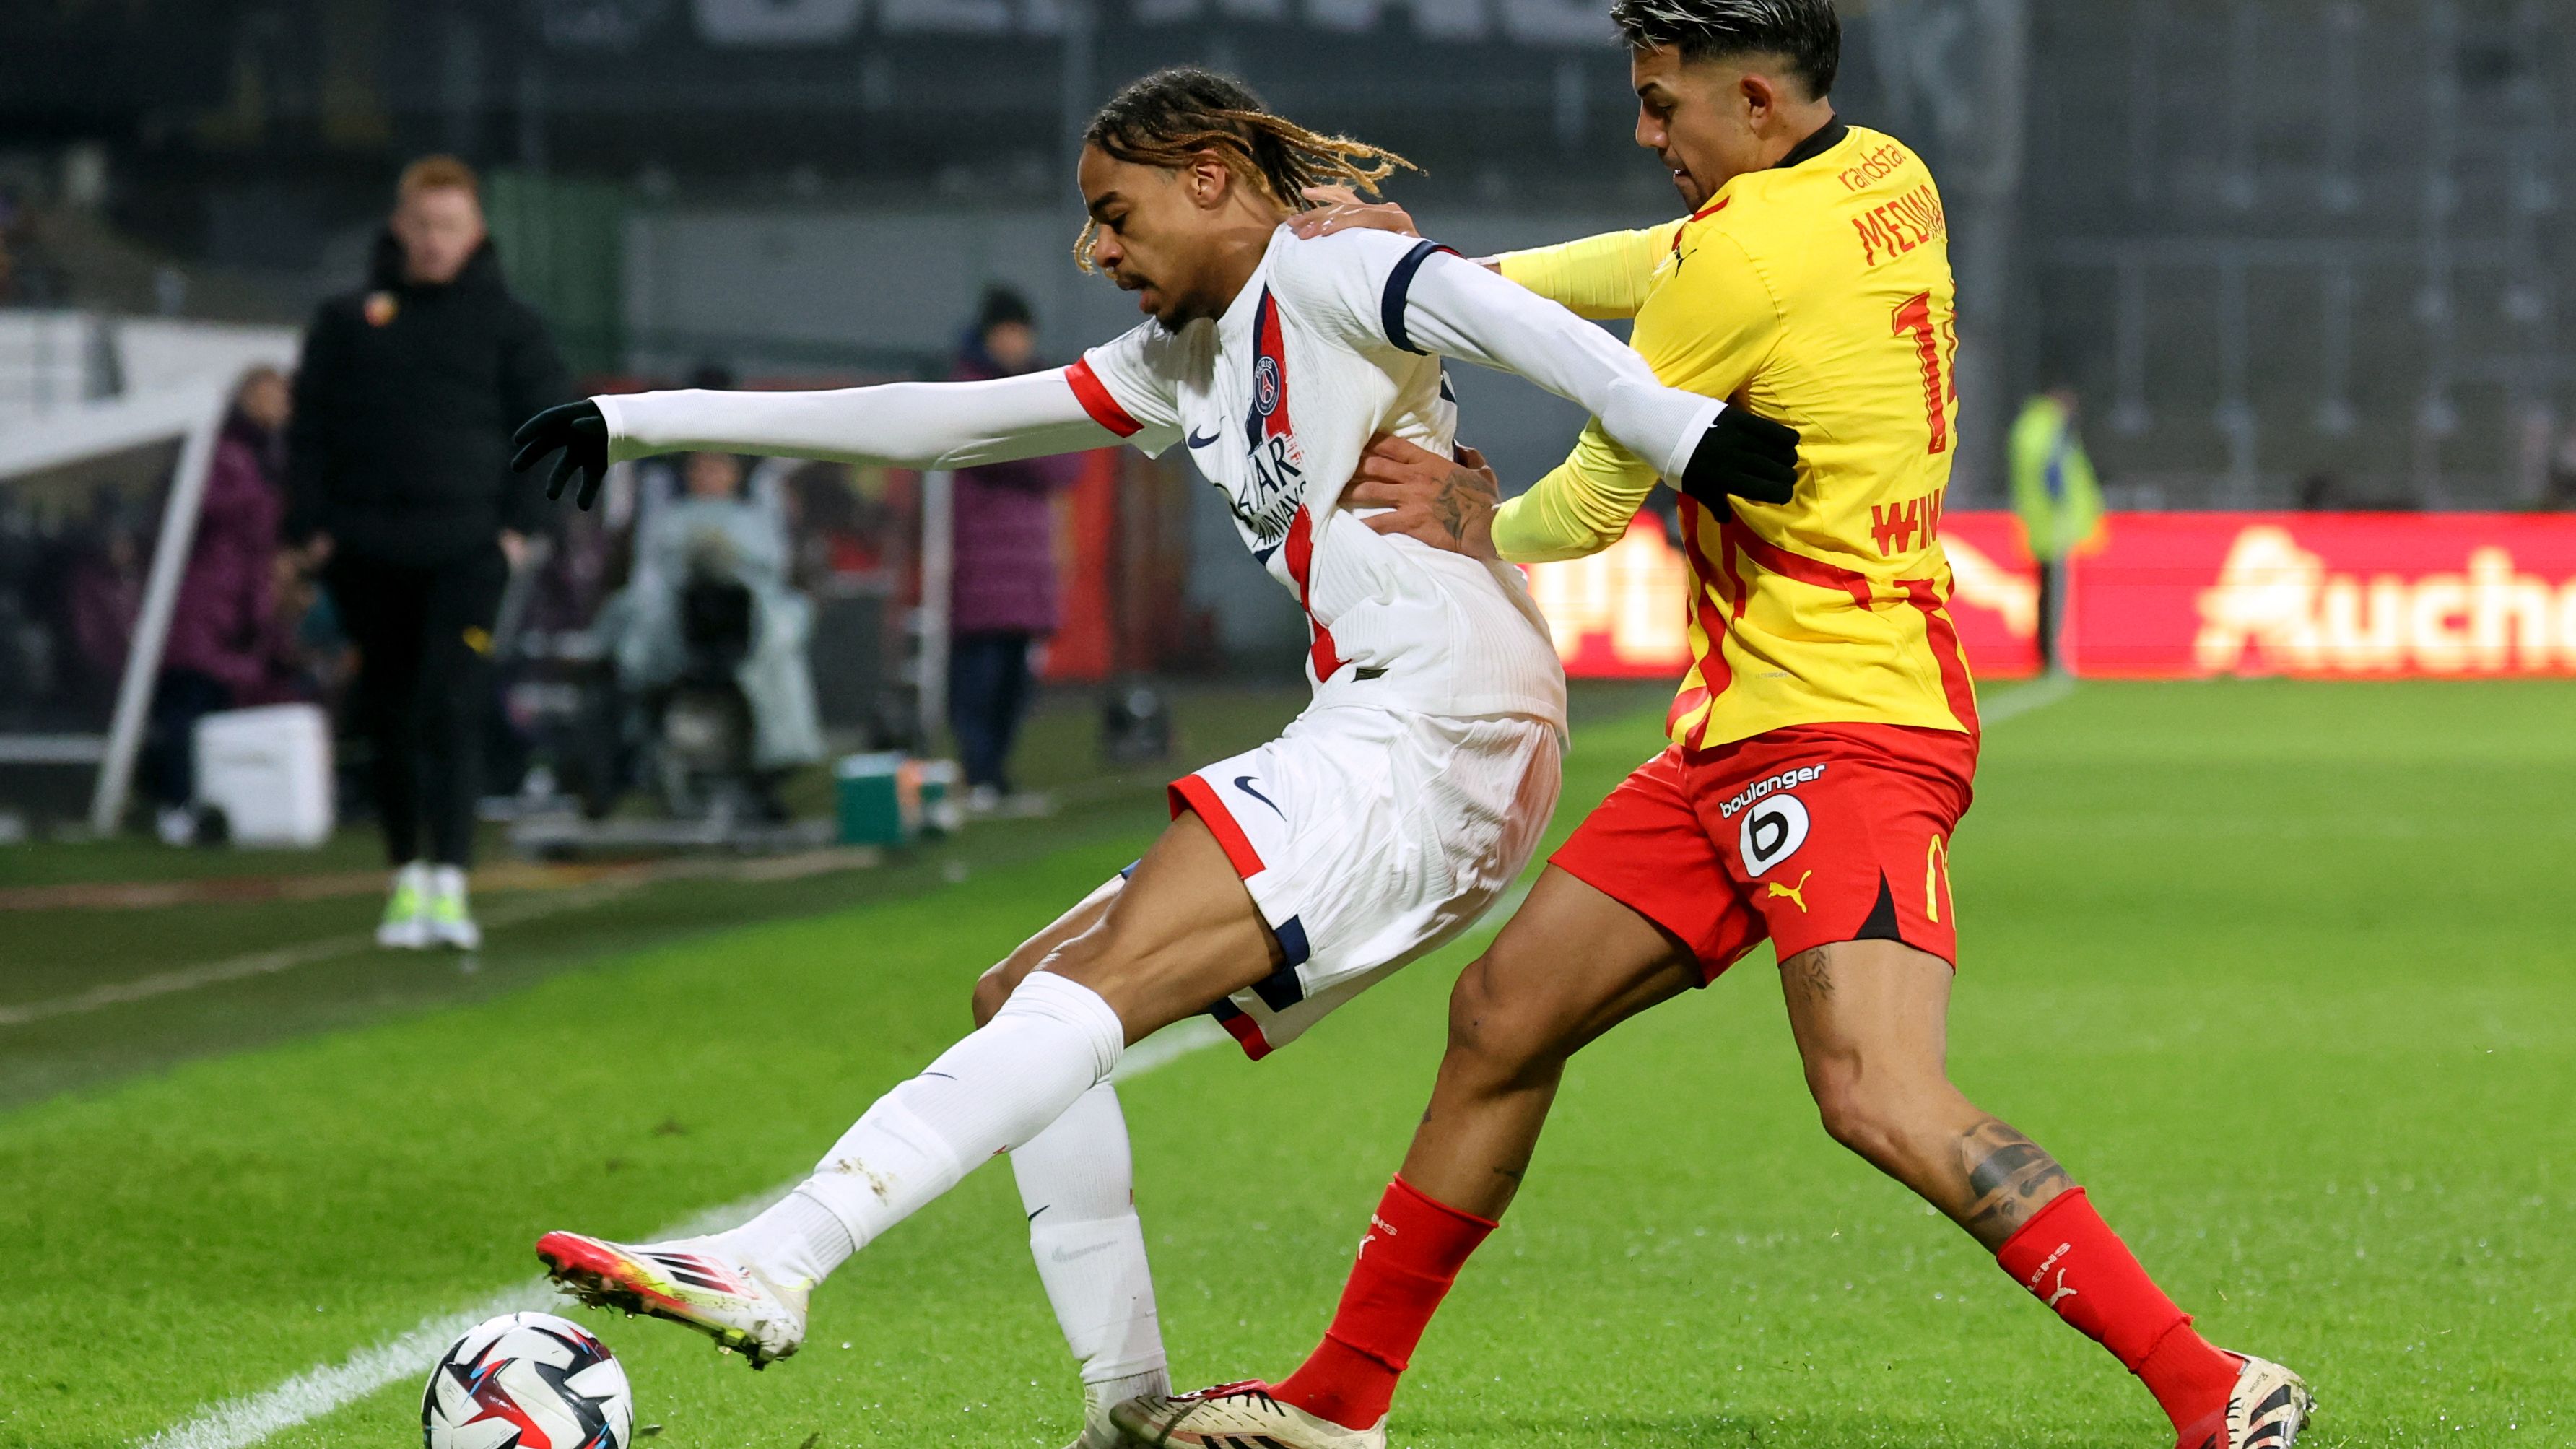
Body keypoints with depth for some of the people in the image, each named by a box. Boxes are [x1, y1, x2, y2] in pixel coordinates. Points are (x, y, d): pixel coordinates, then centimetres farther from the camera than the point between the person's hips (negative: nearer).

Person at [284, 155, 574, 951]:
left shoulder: (506, 324, 5)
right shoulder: (347, 319, 8)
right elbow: (308, 430, 11)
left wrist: (519, 525, -2)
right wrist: (312, 527, 2)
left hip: (467, 551, -2)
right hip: (368, 554, 2)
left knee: (451, 711, -15)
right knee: (387, 720, 8)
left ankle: (450, 884, -20)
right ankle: (406, 880, 20)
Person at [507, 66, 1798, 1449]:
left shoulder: (1318, 277, 0)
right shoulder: (1183, 361, 25)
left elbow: (1504, 318, -19)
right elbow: (937, 422, 27)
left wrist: (1681, 430, -37)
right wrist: (643, 422, 27)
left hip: (1439, 733, -10)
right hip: (1364, 750, 10)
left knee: (1100, 984, -23)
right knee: (1021, 1000, 8)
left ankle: (771, 1262, -37)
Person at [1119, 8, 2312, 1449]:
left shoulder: (1742, 251, -15)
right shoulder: (1889, 182, 9)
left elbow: (1592, 507, -2)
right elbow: (1655, 268, 26)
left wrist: (1483, 531, 19)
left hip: (1843, 734, -10)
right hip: (1739, 736, 10)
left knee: (1881, 1100, -25)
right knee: (1504, 1016, 12)